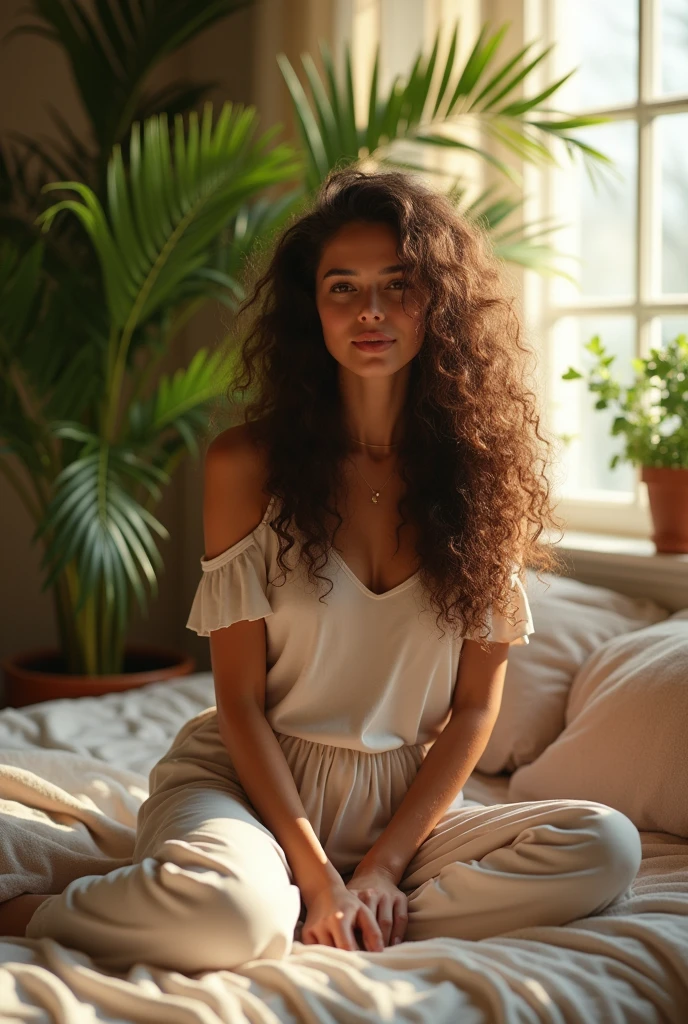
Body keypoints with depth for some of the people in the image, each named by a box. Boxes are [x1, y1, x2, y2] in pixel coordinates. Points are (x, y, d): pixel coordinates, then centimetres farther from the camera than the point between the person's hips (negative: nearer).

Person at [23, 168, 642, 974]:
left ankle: (304, 931, -17)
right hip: (253, 780, -4)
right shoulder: (247, 463, -7)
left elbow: (476, 704, 0)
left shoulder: (488, 466, -1)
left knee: (607, 847, -22)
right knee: (230, 909, -38)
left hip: (410, 800, 4)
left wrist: (384, 863, -10)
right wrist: (315, 874, -15)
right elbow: (240, 699, -7)